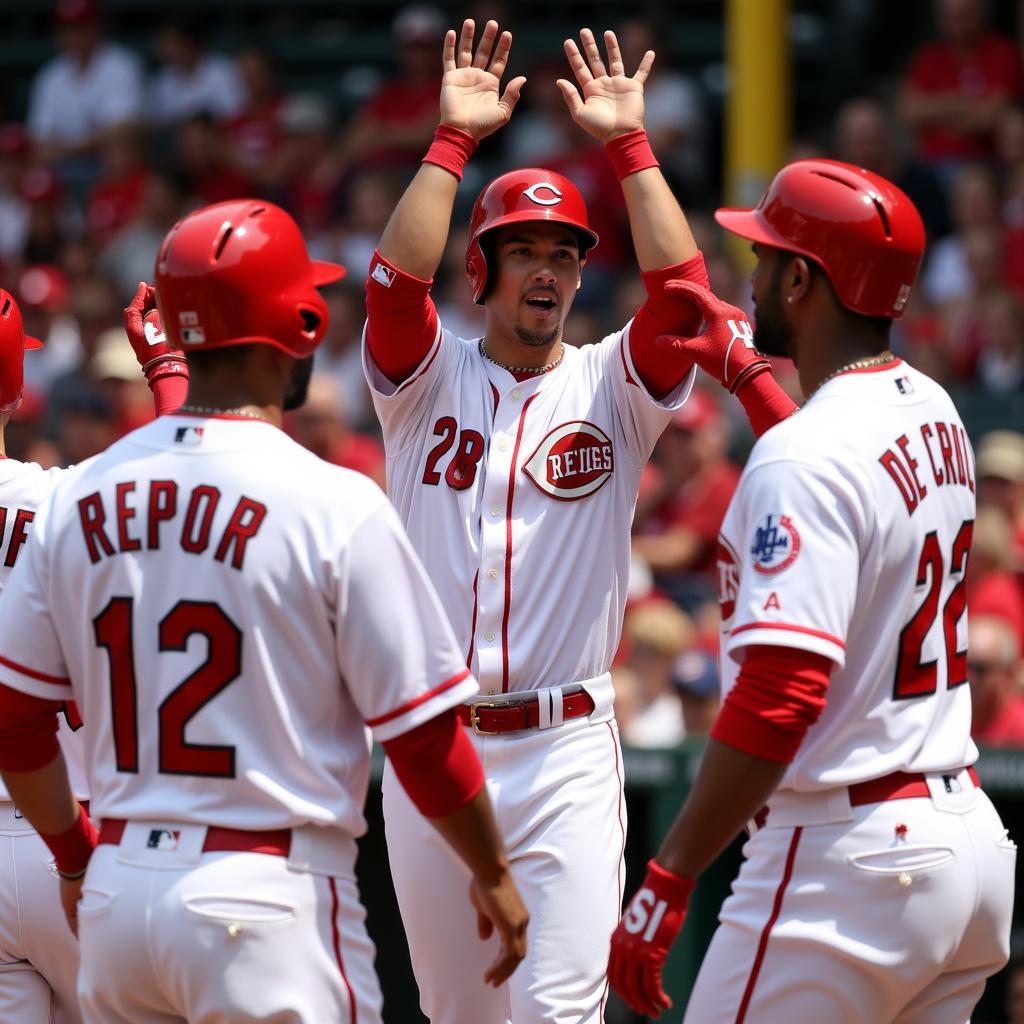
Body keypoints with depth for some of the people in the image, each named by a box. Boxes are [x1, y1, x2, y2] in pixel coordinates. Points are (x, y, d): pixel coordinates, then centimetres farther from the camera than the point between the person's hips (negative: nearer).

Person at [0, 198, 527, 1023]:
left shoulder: (80, 498, 5)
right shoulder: (336, 505, -10)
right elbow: (423, 736, -7)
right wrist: (493, 874, 8)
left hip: (117, 893, 5)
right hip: (269, 897, -5)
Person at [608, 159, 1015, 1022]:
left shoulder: (802, 457, -16)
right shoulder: (936, 414, 11)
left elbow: (776, 699, -24)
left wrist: (668, 882, -22)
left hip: (846, 853, -9)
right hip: (969, 836, 9)